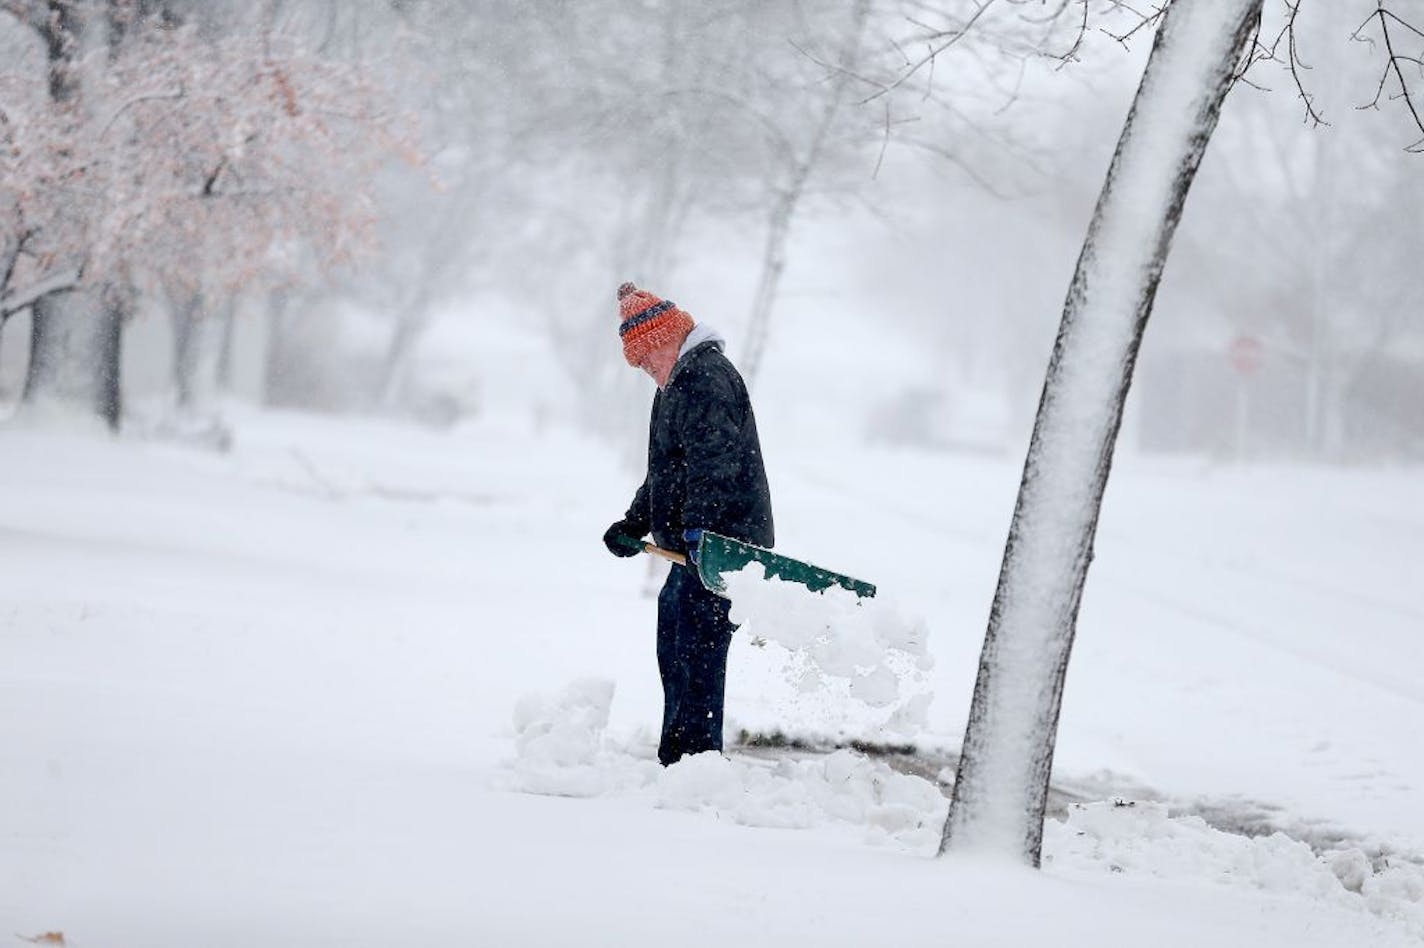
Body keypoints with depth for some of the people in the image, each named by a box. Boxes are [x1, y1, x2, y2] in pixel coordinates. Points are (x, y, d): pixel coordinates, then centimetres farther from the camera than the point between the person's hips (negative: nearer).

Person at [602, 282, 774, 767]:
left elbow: (714, 462, -26)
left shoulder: (707, 378, -13)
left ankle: (698, 754, -15)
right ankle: (674, 761, 25)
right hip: (695, 546, 11)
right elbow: (664, 473, 30)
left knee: (698, 651, -14)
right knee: (673, 649, 17)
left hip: (720, 542, -11)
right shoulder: (680, 384, 23)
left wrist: (698, 526, -35)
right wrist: (633, 525, 20)